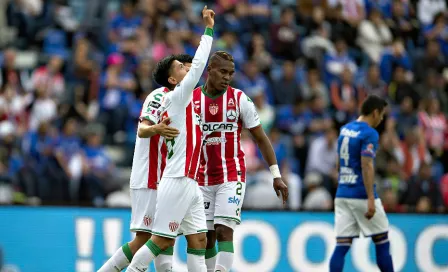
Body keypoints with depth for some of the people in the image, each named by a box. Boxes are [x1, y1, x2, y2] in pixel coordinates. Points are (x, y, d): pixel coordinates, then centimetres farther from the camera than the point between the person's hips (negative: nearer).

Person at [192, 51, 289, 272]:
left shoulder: (239, 99, -2)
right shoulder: (191, 99, 0)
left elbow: (261, 138, 4)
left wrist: (276, 175, 1)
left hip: (231, 177, -2)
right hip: (202, 179, 2)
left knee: (224, 231, -15)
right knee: (206, 236, 5)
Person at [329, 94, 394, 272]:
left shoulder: (345, 129, 13)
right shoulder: (369, 134, -11)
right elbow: (366, 166, -19)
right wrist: (371, 200, -22)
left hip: (342, 195, 7)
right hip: (361, 195, -7)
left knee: (341, 246, 1)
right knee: (382, 242, 7)